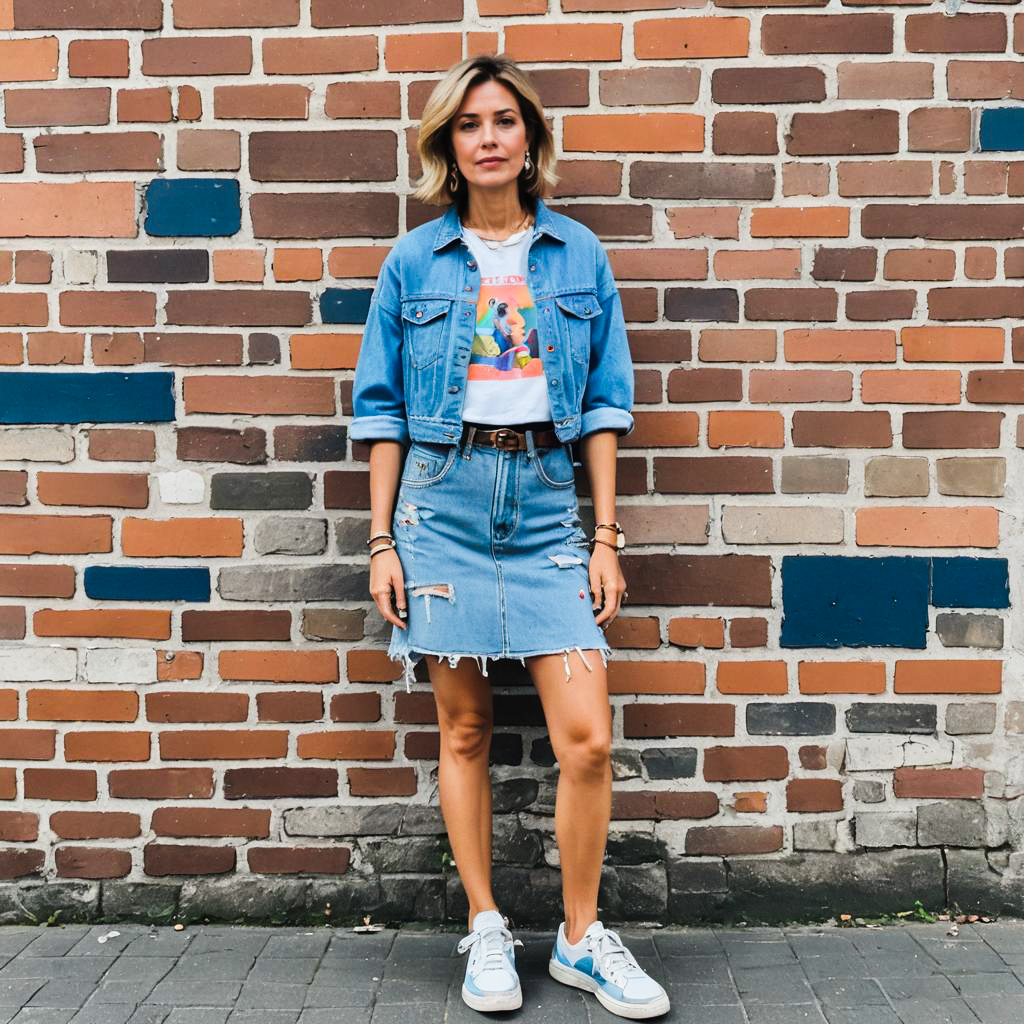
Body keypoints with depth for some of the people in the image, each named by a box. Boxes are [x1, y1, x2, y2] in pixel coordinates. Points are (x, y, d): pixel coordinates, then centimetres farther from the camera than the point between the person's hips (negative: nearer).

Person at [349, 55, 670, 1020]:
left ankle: (581, 937, 14)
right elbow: (383, 411, 6)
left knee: (587, 737, -6)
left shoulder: (578, 254, 8)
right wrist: (381, 542, 1)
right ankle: (486, 931, 23)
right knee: (465, 732, 7)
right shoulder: (414, 262, 6)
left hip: (547, 507, 0)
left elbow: (604, 405, 7)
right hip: (443, 504, 0)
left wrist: (607, 535, 1)